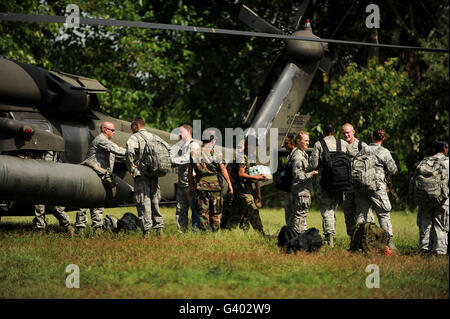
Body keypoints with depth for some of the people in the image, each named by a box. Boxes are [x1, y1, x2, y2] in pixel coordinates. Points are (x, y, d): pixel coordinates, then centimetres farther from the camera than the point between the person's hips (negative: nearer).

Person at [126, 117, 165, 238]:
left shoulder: (134, 138, -5)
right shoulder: (154, 137, 13)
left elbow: (130, 152, -24)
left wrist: (131, 168, -12)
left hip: (141, 174, -5)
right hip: (154, 174, 5)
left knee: (143, 202, -3)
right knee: (155, 201, 13)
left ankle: (146, 231, -6)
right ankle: (159, 227, 9)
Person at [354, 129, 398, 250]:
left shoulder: (363, 150, 7)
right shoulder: (384, 152, -6)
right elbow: (392, 170, -4)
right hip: (376, 187, -4)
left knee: (361, 213, 10)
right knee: (384, 214, 1)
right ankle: (389, 241, -3)